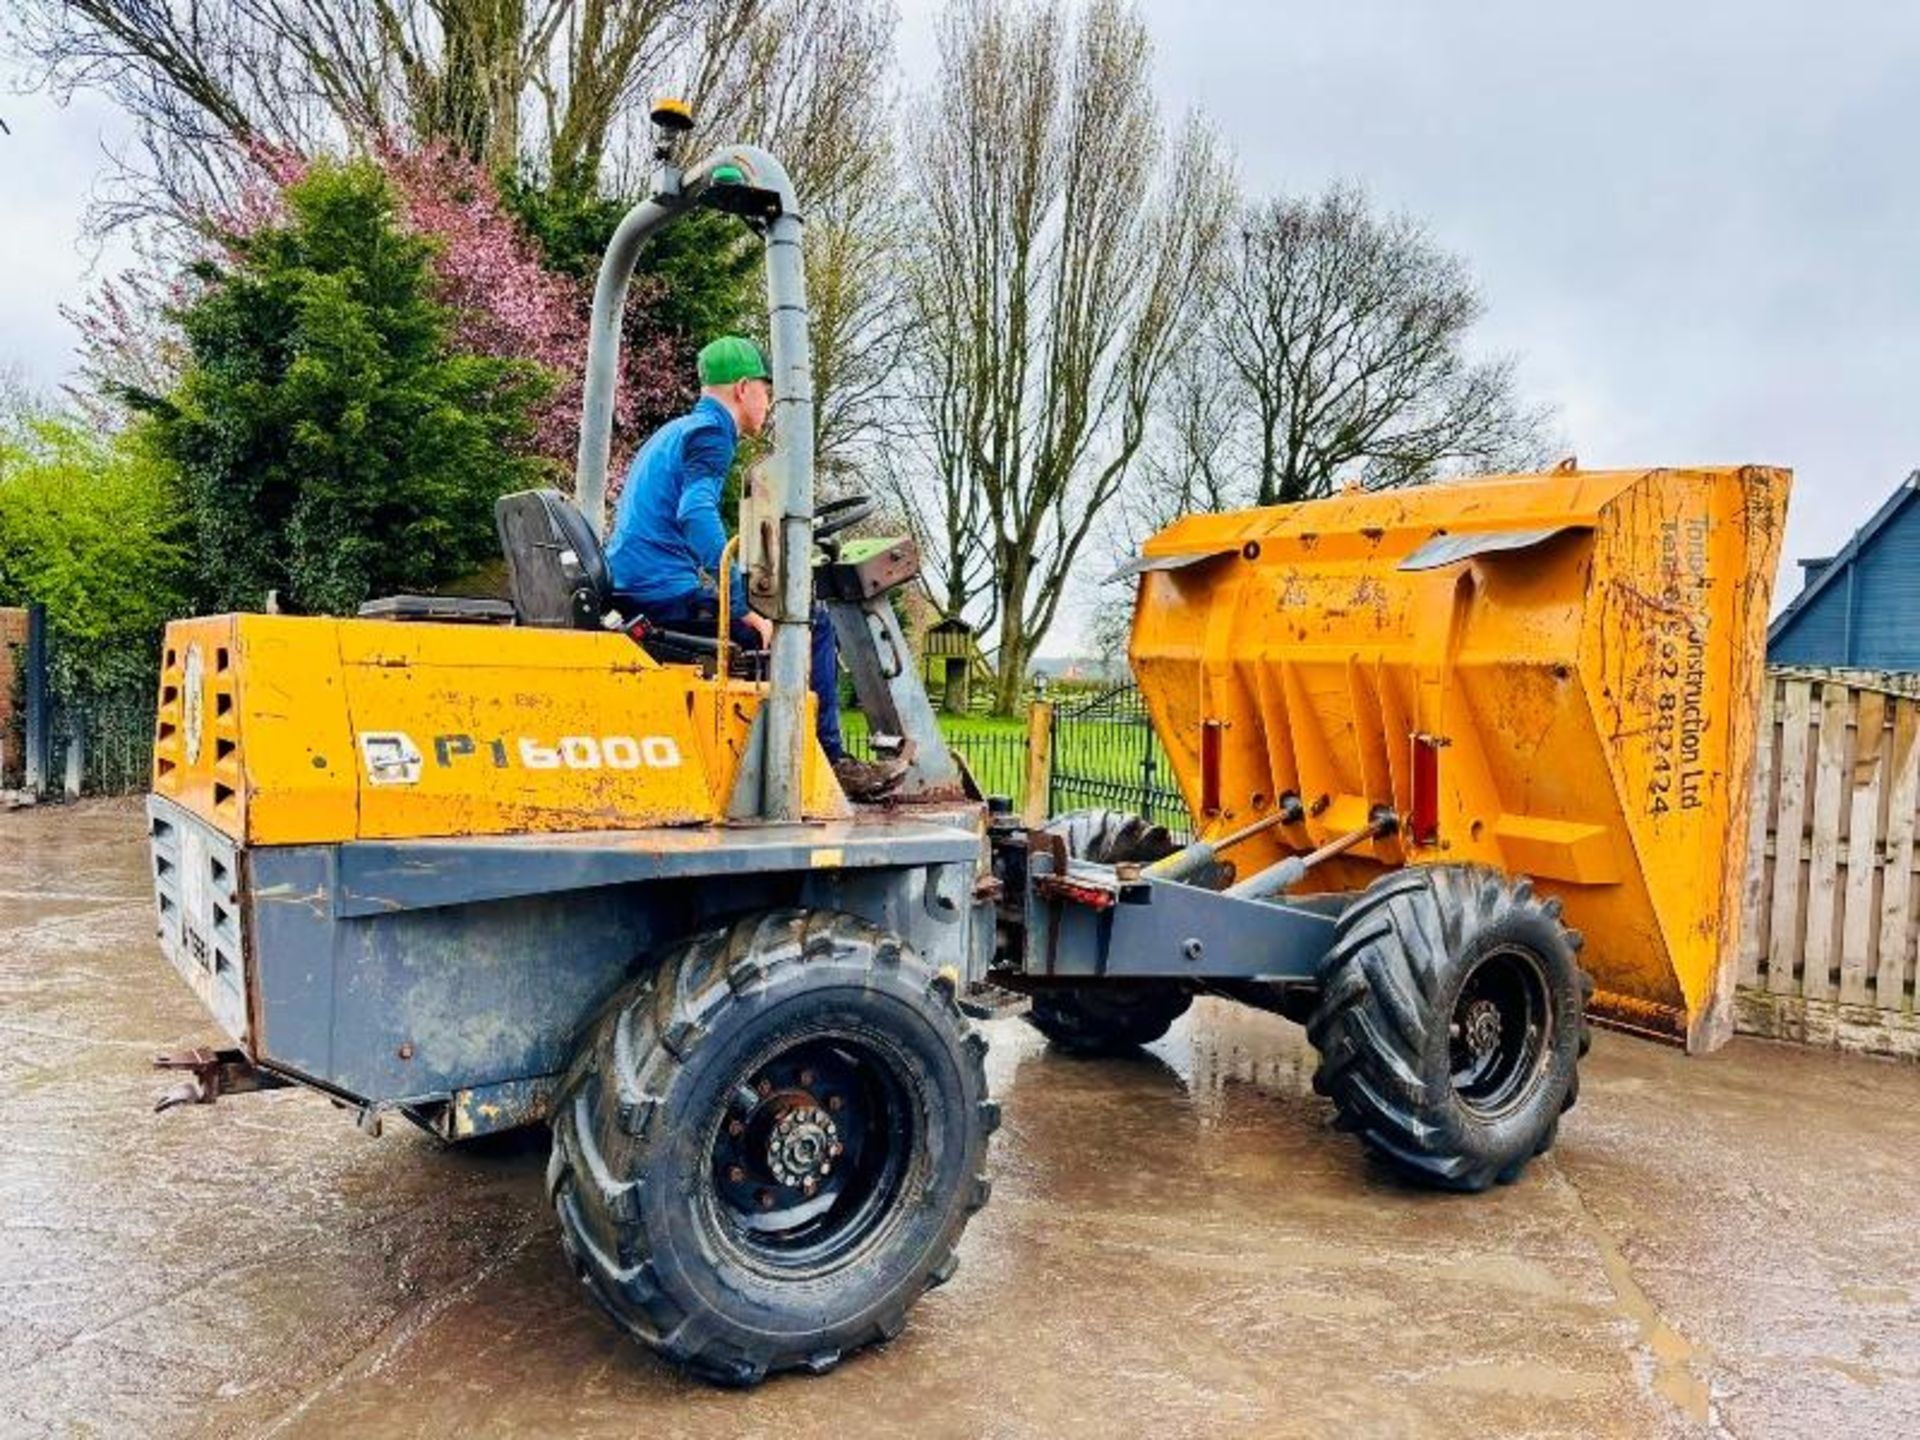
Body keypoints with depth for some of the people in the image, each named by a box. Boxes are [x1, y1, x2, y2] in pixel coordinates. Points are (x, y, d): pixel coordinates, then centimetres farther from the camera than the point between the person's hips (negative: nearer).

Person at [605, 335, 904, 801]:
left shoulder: (674, 432, 24)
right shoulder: (710, 432, -7)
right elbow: (697, 516, -25)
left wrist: (742, 595, 29)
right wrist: (746, 610, -26)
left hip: (635, 589, 10)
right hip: (666, 591, -10)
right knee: (810, 623, -10)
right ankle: (829, 762, -5)